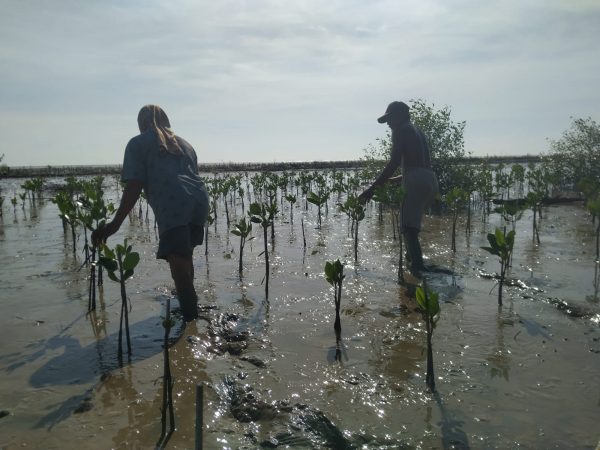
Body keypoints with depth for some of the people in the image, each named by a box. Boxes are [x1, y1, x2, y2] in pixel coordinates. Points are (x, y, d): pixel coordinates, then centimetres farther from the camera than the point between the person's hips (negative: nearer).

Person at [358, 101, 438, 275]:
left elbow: (394, 163, -11)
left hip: (417, 182, -10)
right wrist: (393, 180, 42)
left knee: (408, 228, -17)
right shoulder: (417, 131, 28)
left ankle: (417, 268, -30)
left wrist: (372, 187, -10)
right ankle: (415, 263, 33)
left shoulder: (400, 130, 1)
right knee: (409, 225, 25)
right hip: (430, 180, 10)